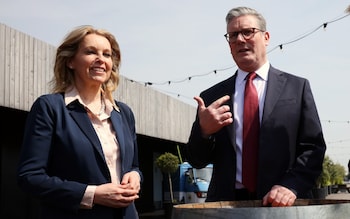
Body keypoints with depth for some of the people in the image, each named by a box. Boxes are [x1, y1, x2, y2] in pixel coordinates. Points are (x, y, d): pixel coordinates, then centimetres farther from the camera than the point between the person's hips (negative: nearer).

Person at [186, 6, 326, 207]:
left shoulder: (298, 87, 2)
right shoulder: (212, 97, 5)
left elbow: (313, 147, -2)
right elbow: (197, 160, 5)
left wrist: (291, 185, -17)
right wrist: (203, 130, -14)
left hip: (283, 204, -1)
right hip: (226, 203, 1)